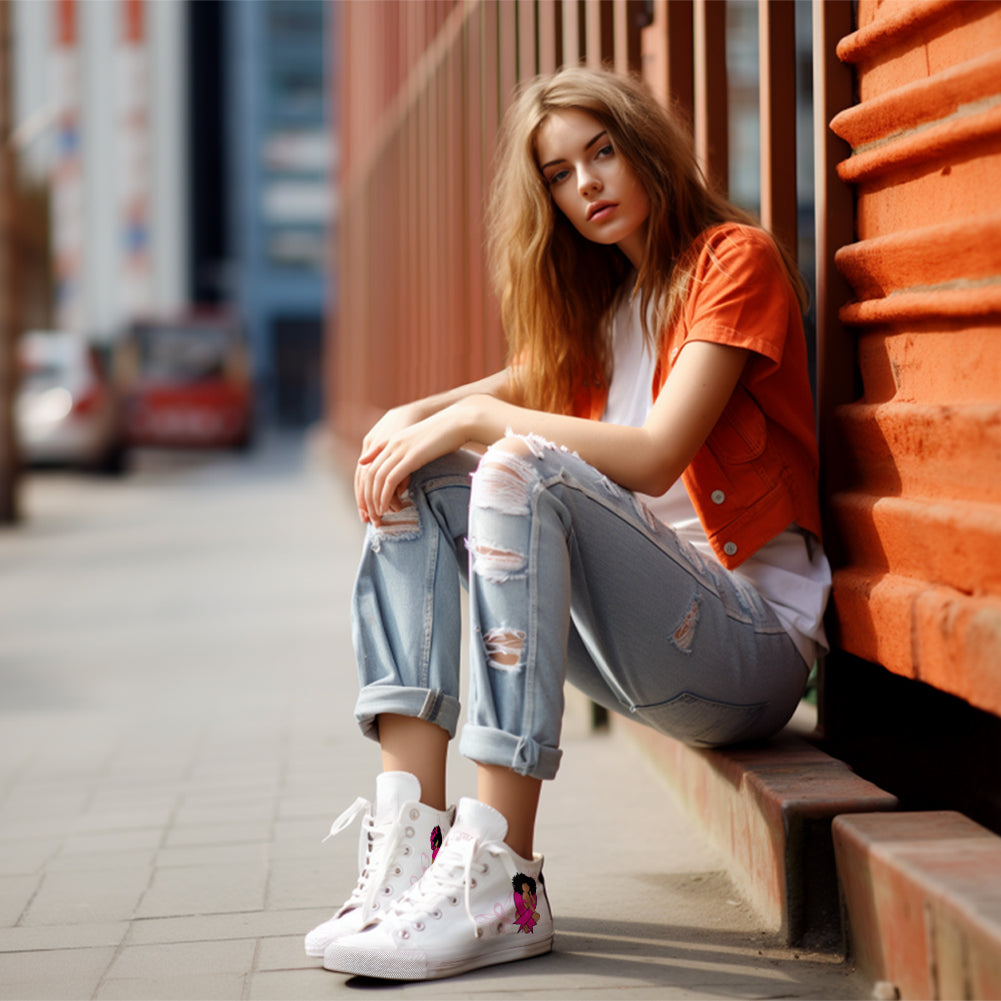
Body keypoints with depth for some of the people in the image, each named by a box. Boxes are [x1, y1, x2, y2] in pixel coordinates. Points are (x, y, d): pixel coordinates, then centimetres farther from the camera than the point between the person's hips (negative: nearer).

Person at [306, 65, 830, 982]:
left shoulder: (734, 259, -4)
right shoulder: (597, 300, 20)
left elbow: (653, 457, -16)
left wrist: (478, 419, -14)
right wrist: (413, 419, -11)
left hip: (757, 641, -8)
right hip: (644, 636, 8)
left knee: (521, 469, -30)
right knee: (415, 478, -2)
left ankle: (499, 881, -38)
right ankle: (407, 839, -19)